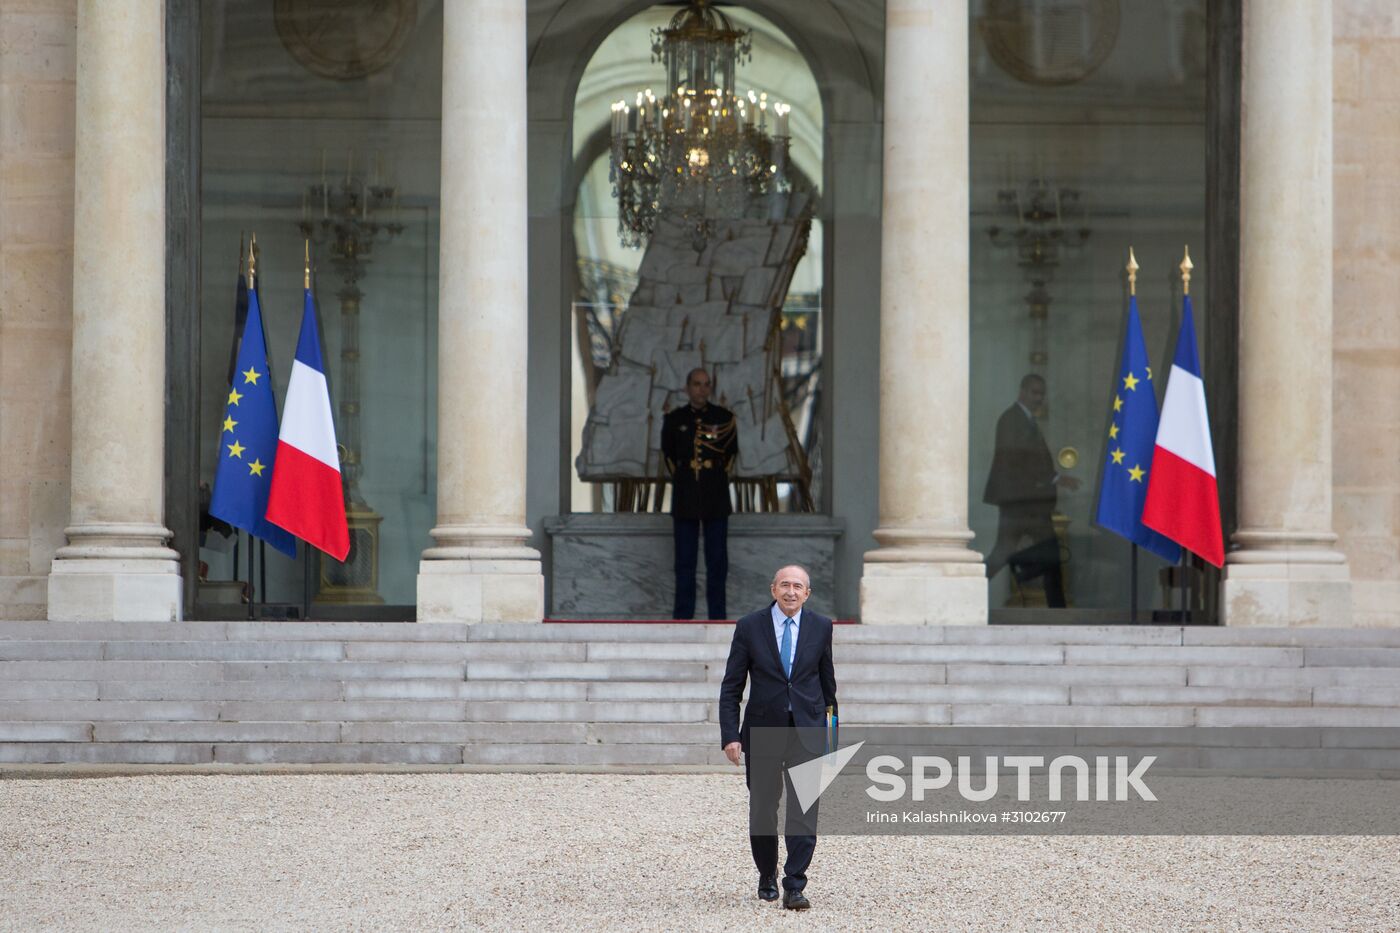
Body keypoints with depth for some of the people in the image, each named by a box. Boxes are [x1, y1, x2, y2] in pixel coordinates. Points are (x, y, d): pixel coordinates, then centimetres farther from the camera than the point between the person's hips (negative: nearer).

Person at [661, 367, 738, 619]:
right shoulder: (674, 420, 6)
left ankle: (717, 616, 5)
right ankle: (683, 616, 4)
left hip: (717, 501, 0)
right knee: (684, 561, 1)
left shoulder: (725, 418, 4)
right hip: (685, 502, 0)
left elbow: (731, 454, 15)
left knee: (717, 560, 0)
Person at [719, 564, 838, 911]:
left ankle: (794, 887, -10)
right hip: (763, 730, 0)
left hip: (806, 731, 0)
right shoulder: (749, 627, -1)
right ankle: (767, 879, 29)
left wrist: (831, 725, 17)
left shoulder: (820, 627, 3)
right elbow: (731, 687, 0)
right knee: (762, 811, 9)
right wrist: (730, 735, -8)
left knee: (804, 810, -11)